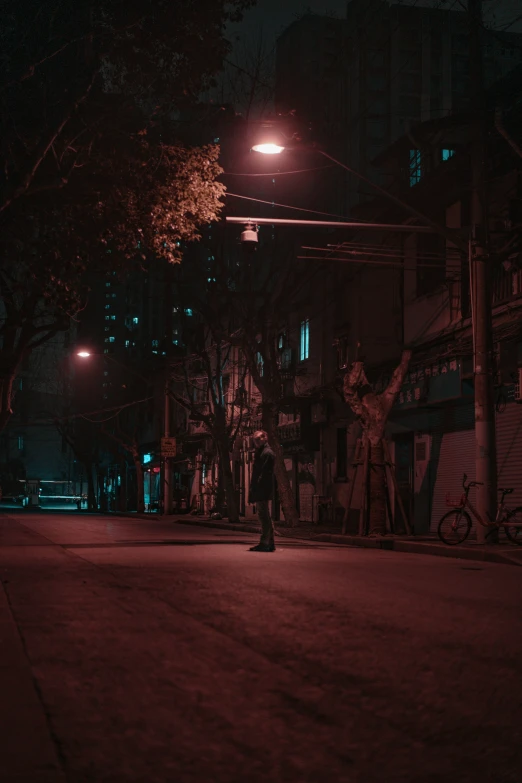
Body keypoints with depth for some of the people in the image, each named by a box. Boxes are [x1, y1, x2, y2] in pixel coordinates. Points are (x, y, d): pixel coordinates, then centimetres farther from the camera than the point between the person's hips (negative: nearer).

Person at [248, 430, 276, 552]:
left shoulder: (267, 453, -10)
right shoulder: (260, 452, 22)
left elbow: (264, 473, -18)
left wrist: (256, 488, -22)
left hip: (262, 490, -11)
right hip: (259, 491, 11)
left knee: (264, 516, -10)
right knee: (265, 516, 13)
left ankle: (265, 544, -10)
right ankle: (270, 543, 18)